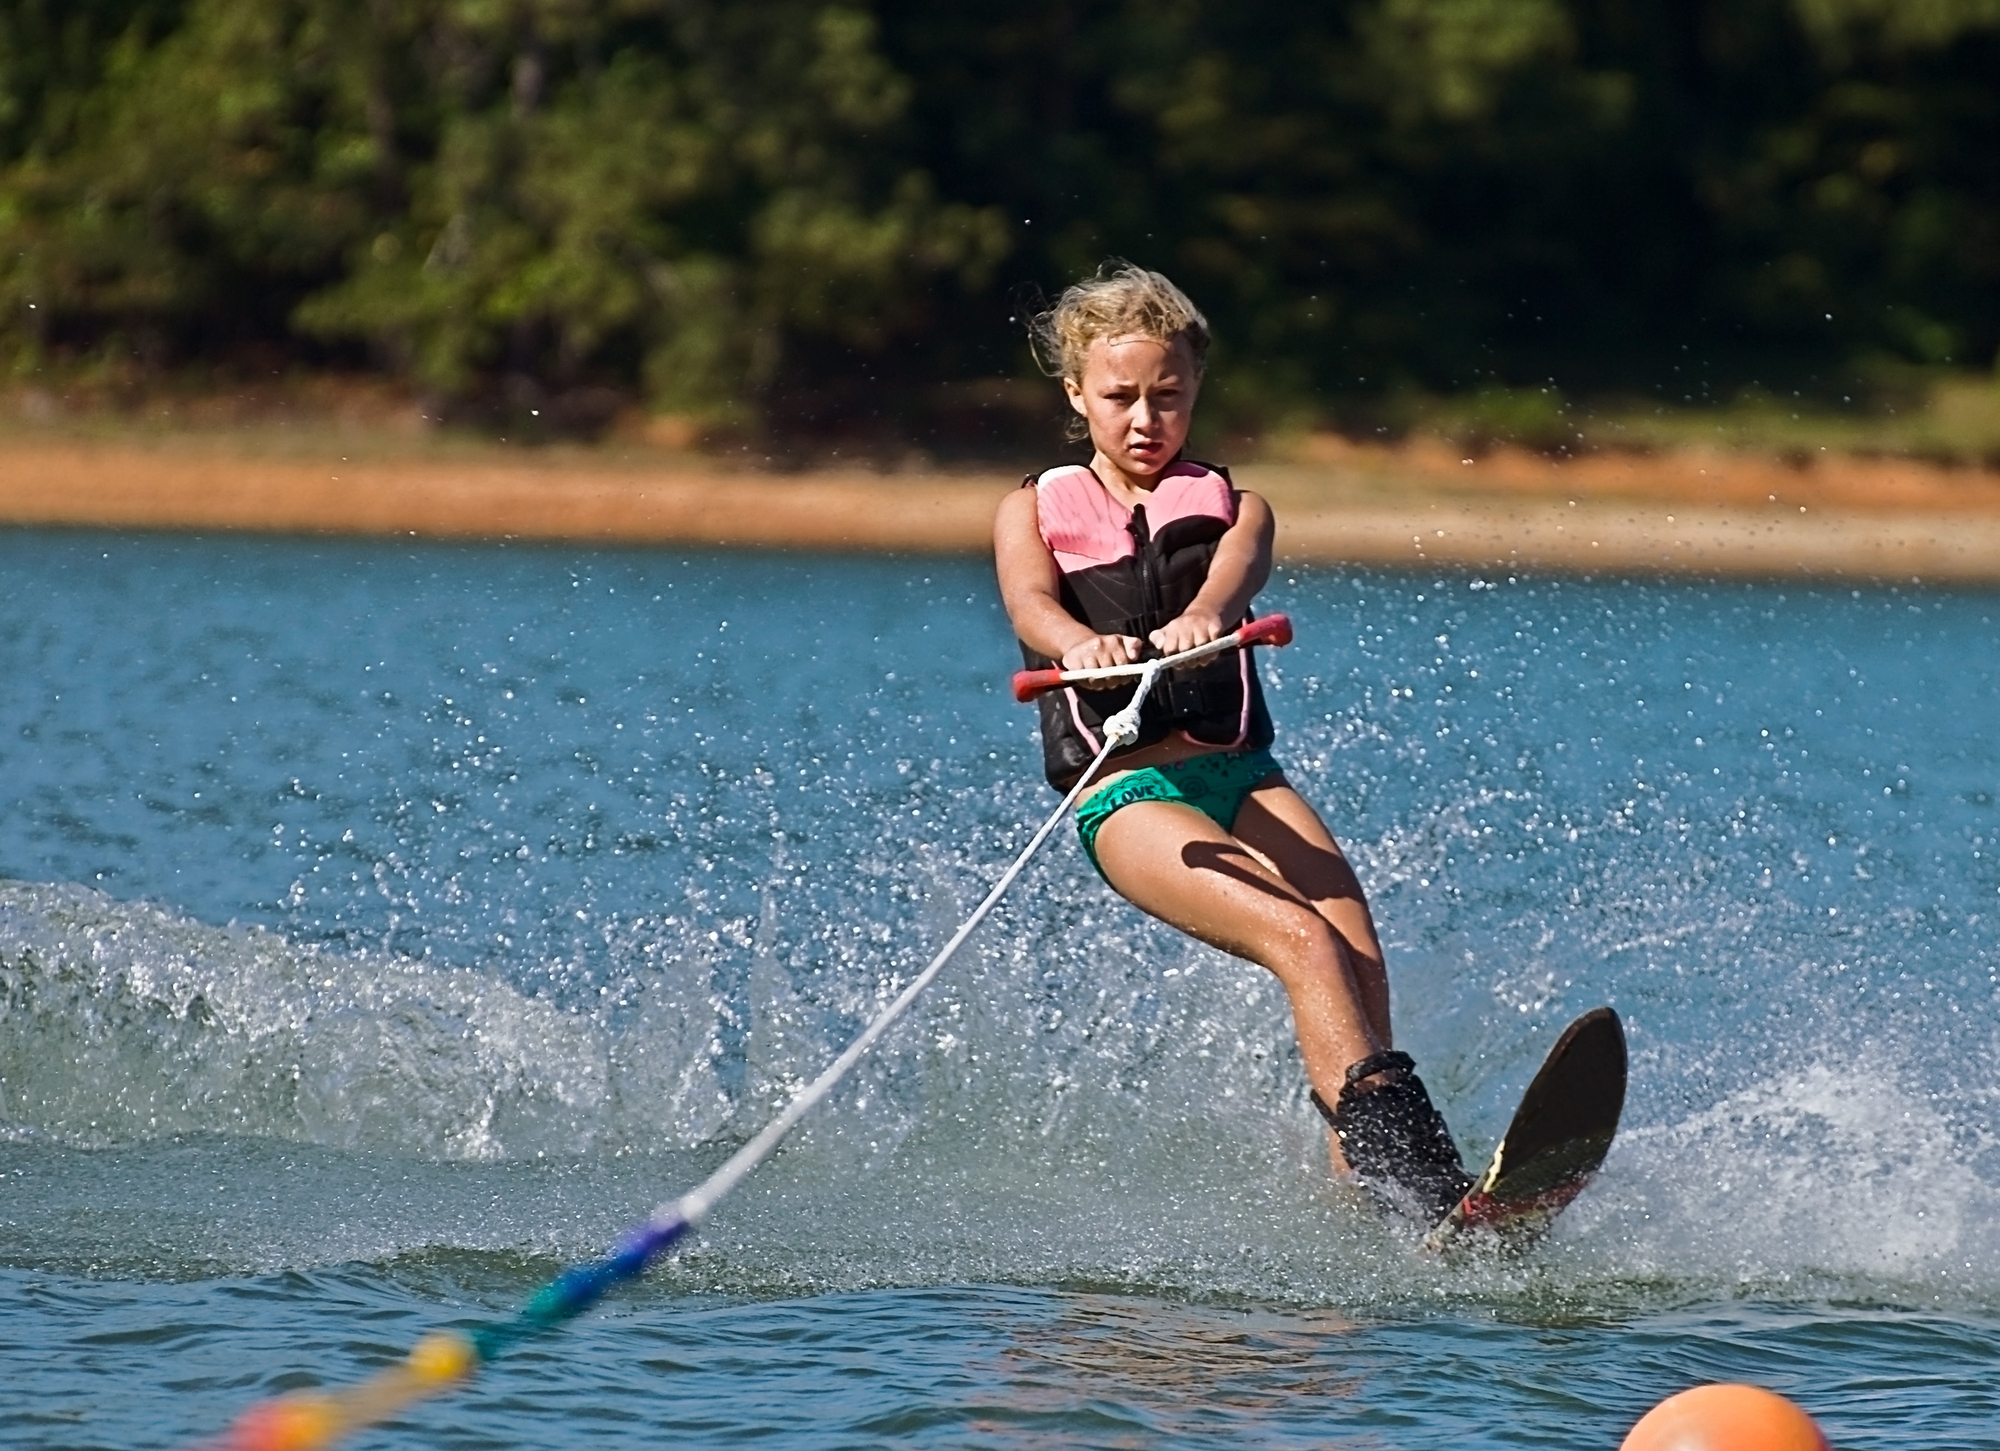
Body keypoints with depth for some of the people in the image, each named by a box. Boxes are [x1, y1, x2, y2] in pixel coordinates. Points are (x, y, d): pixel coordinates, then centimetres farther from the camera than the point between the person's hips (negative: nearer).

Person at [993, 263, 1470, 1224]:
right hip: (1125, 795, -4)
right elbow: (1029, 600, -8)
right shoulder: (1035, 512, 15)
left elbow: (1239, 569, -7)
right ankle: (1417, 1183, -37)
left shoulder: (1229, 507, 18)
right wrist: (1077, 643, -34)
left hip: (1243, 779, 4)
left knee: (1359, 962, -20)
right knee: (1302, 940, -26)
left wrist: (1204, 615, -33)